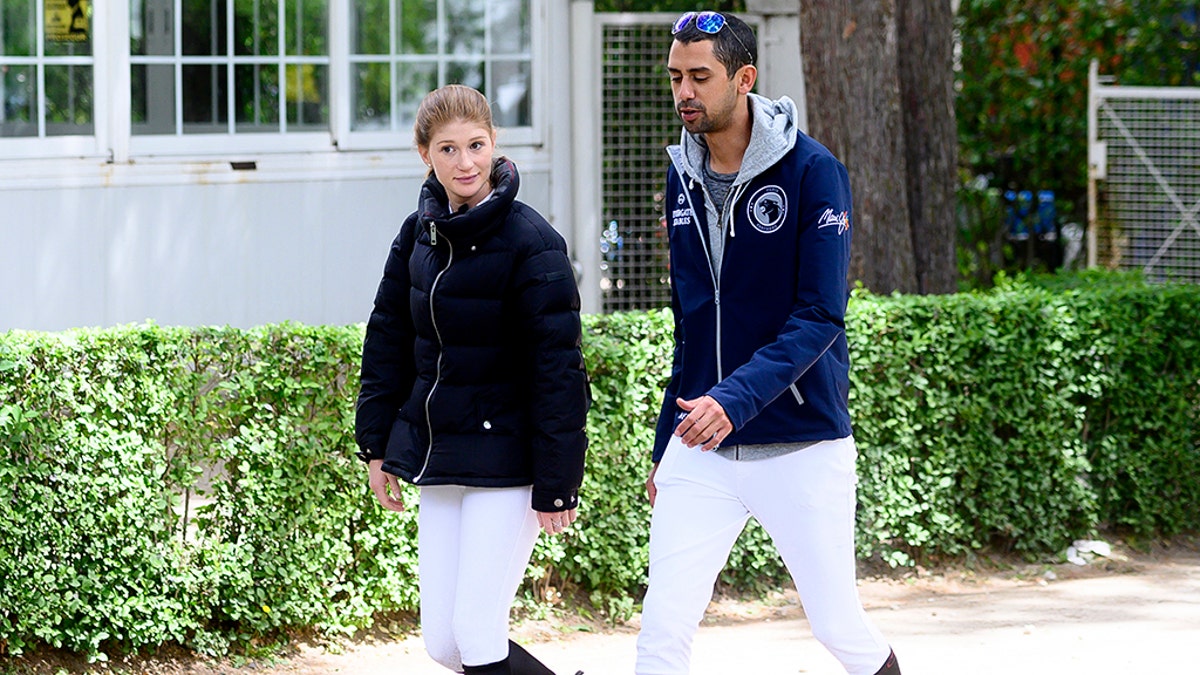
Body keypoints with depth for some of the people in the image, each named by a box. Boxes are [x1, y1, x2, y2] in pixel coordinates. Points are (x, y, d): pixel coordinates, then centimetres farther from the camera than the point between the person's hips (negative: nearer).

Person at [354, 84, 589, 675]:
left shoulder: (531, 243, -13)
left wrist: (556, 485, -16)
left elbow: (556, 367, -14)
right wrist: (376, 445, 14)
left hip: (506, 461, -7)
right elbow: (388, 340, 16)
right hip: (436, 456, 7)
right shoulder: (420, 233, 6)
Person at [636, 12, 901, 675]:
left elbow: (820, 318, -16)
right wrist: (666, 446, 17)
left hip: (802, 446, -4)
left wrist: (737, 398, -29)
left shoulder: (811, 170, -9)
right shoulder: (683, 177, 8)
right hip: (700, 448, 4)